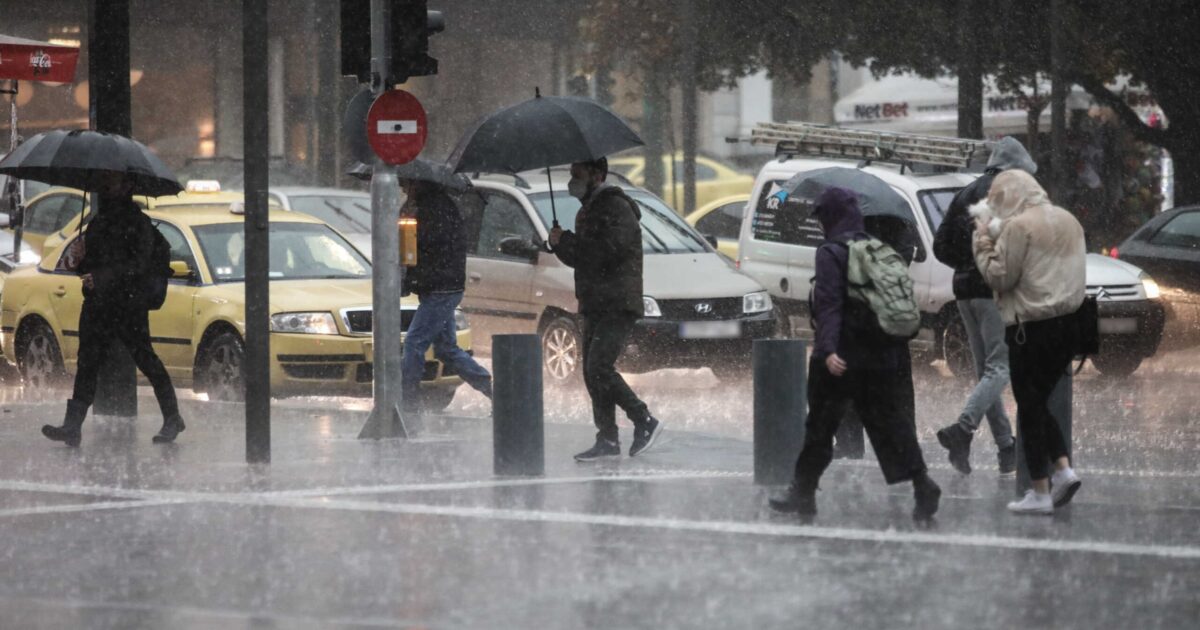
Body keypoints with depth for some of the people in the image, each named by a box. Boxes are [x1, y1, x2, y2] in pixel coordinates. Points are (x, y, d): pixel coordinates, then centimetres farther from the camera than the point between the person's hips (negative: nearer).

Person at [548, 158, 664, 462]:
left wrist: (567, 241, -17)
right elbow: (579, 257, 25)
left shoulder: (615, 207, -11)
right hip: (595, 307, 10)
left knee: (599, 368, -17)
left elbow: (611, 249, -24)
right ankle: (607, 439, 10)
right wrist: (561, 244, 3)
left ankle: (645, 422, -9)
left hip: (618, 305, -10)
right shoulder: (589, 210, 20)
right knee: (593, 372, 6)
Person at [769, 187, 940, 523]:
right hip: (885, 356, 6)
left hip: (843, 358, -6)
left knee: (820, 425, 5)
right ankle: (922, 484, -9)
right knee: (890, 423, 6)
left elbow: (829, 304, -19)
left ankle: (803, 494, 13)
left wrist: (828, 349, -27)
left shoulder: (831, 253, -9)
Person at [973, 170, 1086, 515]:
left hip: (1031, 328, -7)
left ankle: (1040, 493, 4)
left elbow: (999, 277, -13)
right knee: (1039, 403, 20)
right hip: (1067, 323, 8)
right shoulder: (1068, 221, 12)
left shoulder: (1018, 226, -13)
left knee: (1029, 408, 2)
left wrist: (984, 242, -1)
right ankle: (1063, 468, 5)